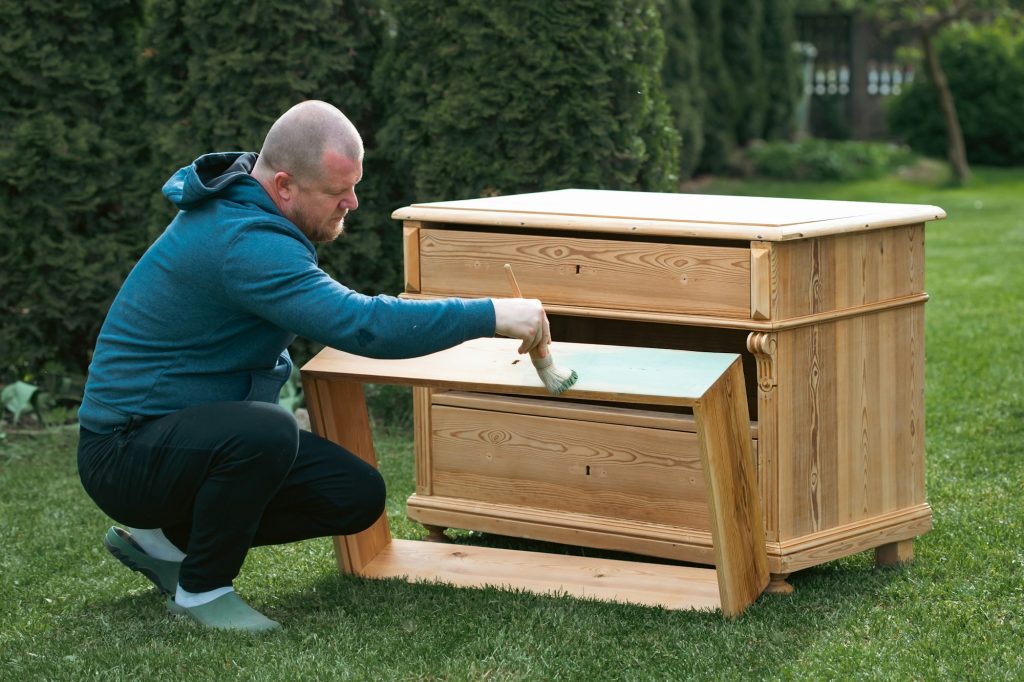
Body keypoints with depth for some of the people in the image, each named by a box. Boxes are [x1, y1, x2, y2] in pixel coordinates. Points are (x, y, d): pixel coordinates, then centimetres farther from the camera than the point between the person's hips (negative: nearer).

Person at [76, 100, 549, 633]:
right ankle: (202, 588, -13)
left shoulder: (239, 207, 5)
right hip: (128, 453, -10)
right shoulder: (243, 243, -27)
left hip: (204, 438, 10)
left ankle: (165, 539, 12)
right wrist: (493, 316, -30)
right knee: (266, 432, -38)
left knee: (359, 497, 1)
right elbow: (360, 325, -35)